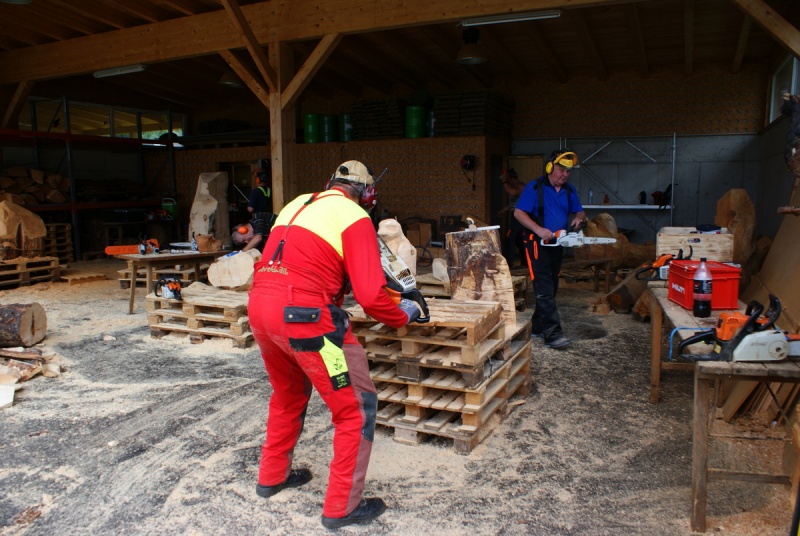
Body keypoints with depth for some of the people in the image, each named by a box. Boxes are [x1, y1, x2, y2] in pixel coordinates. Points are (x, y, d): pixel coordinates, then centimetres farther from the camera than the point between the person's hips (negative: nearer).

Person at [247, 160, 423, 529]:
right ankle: (342, 507, 15)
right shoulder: (354, 217, -3)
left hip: (259, 307, 8)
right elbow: (371, 295, -11)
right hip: (304, 316, -8)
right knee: (357, 408, 7)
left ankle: (272, 476, 45)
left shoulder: (297, 205, 19)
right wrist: (403, 317, 7)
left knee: (288, 395, 30)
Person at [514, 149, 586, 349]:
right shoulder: (534, 188, -10)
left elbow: (579, 212, 19)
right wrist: (539, 230, -25)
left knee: (551, 288, 12)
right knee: (544, 289, -11)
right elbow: (518, 212, -14)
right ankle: (553, 334, -14)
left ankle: (538, 326, 24)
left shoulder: (569, 191, 10)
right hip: (538, 243, -7)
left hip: (557, 245, 8)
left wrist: (578, 219, -5)